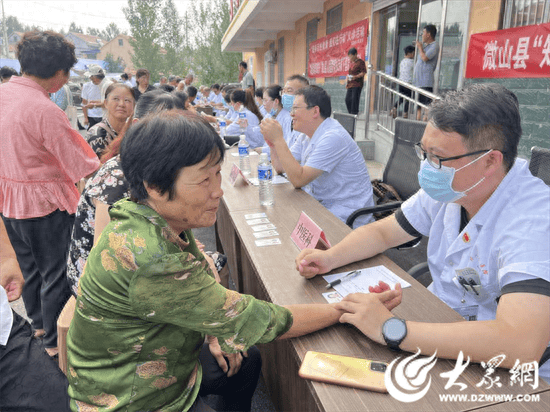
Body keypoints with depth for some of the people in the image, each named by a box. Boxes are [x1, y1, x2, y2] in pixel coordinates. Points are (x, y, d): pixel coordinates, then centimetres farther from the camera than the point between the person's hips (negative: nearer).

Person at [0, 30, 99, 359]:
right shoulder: (45, 110, -25)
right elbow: (81, 167, -21)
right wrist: (102, 161, -4)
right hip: (44, 203, -8)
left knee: (30, 267, 24)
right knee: (53, 273, 9)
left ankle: (38, 322, 45)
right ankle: (55, 340, 26)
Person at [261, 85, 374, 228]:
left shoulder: (333, 137, -22)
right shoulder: (308, 134, 8)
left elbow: (298, 180, -26)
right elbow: (280, 167, 8)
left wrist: (278, 139, -24)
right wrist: (273, 143, -10)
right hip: (320, 203, 8)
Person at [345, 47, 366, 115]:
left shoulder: (360, 62, -6)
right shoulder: (351, 62, 17)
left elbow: (363, 72, -11)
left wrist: (356, 76, -24)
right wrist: (347, 82, 12)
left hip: (357, 84, -8)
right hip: (350, 84, 8)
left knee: (354, 99, -11)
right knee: (347, 99, 6)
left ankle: (354, 114, -5)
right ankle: (350, 114, 18)